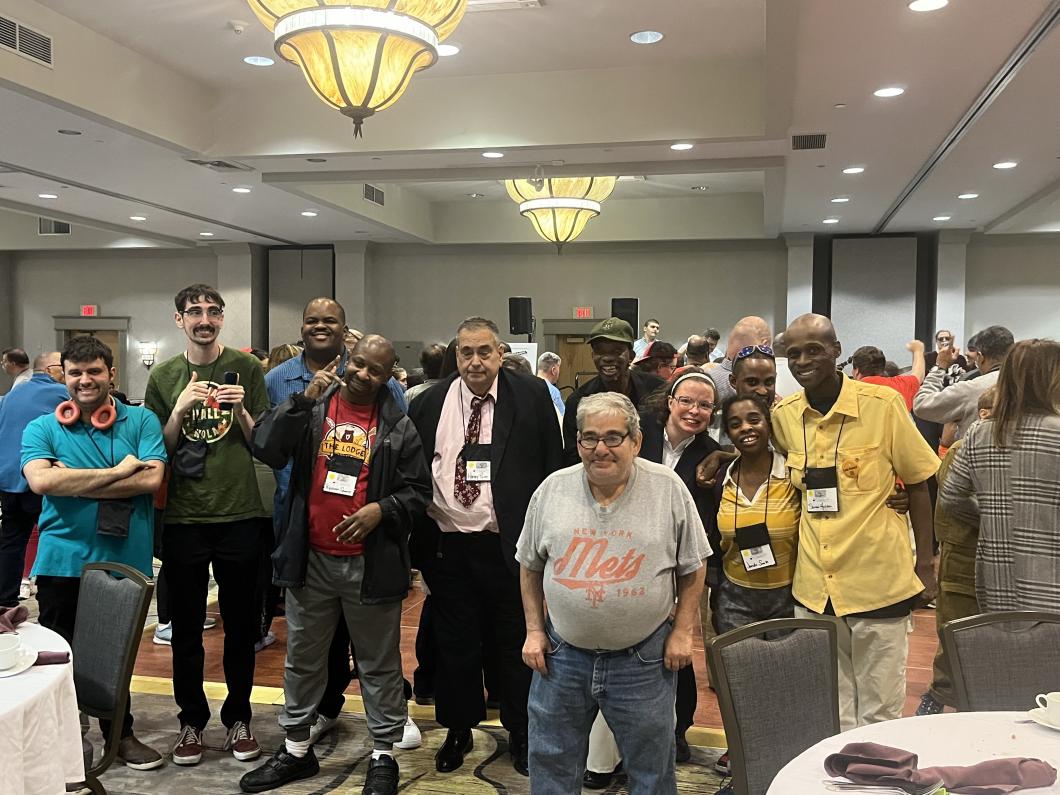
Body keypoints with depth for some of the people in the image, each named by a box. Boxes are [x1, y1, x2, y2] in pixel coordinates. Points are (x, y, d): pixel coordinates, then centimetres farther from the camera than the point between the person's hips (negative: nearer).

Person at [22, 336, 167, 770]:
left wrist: (74, 483, -15)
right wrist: (118, 471, -17)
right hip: (63, 562, 0)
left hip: (125, 561, 0)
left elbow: (151, 478, -14)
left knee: (116, 652, 17)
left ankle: (120, 732, 35)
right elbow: (40, 480, -17)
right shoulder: (42, 428, 1)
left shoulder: (141, 421, 0)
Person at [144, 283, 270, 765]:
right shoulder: (164, 377, 5)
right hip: (183, 517, 1)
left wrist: (241, 409, -16)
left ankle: (238, 717, 25)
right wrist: (181, 410, -11)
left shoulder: (246, 369, 1)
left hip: (240, 513, -1)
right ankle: (192, 720, 25)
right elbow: (157, 451, 5)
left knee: (241, 624, 9)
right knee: (186, 627, 9)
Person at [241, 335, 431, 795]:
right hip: (310, 559, 2)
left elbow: (418, 490, 1)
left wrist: (382, 508, -17)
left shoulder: (398, 426, -1)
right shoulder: (310, 406, 2)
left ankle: (383, 756, 25)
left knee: (379, 664, 9)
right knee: (302, 659, 16)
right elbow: (265, 448, -12)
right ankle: (297, 750, 33)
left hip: (371, 564, -2)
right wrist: (305, 400, -21)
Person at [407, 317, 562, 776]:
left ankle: (521, 733, 30)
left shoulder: (532, 396, -2)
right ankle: (458, 729, 34)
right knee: (454, 644, 15)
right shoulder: (430, 403, 4)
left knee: (517, 643, 11)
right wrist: (415, 537, 5)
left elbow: (552, 467, -1)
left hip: (509, 544, -2)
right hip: (446, 544, 2)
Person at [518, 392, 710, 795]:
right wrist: (534, 630, 4)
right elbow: (530, 566, 7)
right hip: (562, 653, 2)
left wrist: (682, 632, -3)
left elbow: (692, 568, -1)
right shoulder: (552, 490, -3)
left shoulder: (669, 489, -8)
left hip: (644, 658, -2)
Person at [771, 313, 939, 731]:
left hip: (880, 582, -3)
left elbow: (917, 485, -1)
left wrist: (924, 565, -2)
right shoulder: (783, 415, 2)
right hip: (813, 588, 4)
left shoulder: (883, 404, -9)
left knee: (879, 715, 10)